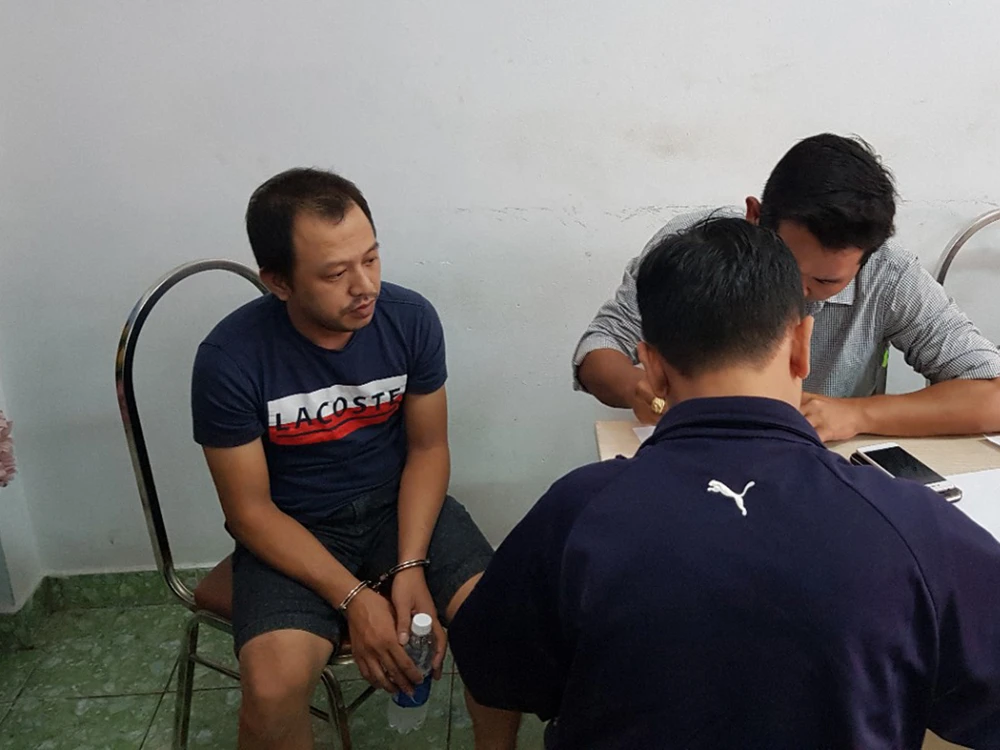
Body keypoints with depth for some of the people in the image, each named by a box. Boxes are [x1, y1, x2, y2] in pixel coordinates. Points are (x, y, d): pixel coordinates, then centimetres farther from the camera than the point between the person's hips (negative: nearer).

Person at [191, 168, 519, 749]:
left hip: (398, 503, 2)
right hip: (292, 529, -2)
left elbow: (428, 448, -3)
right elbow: (251, 511, -13)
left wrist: (411, 566, -16)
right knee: (273, 691, -26)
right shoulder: (229, 359, -20)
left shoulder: (411, 318, -13)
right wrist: (353, 598, -22)